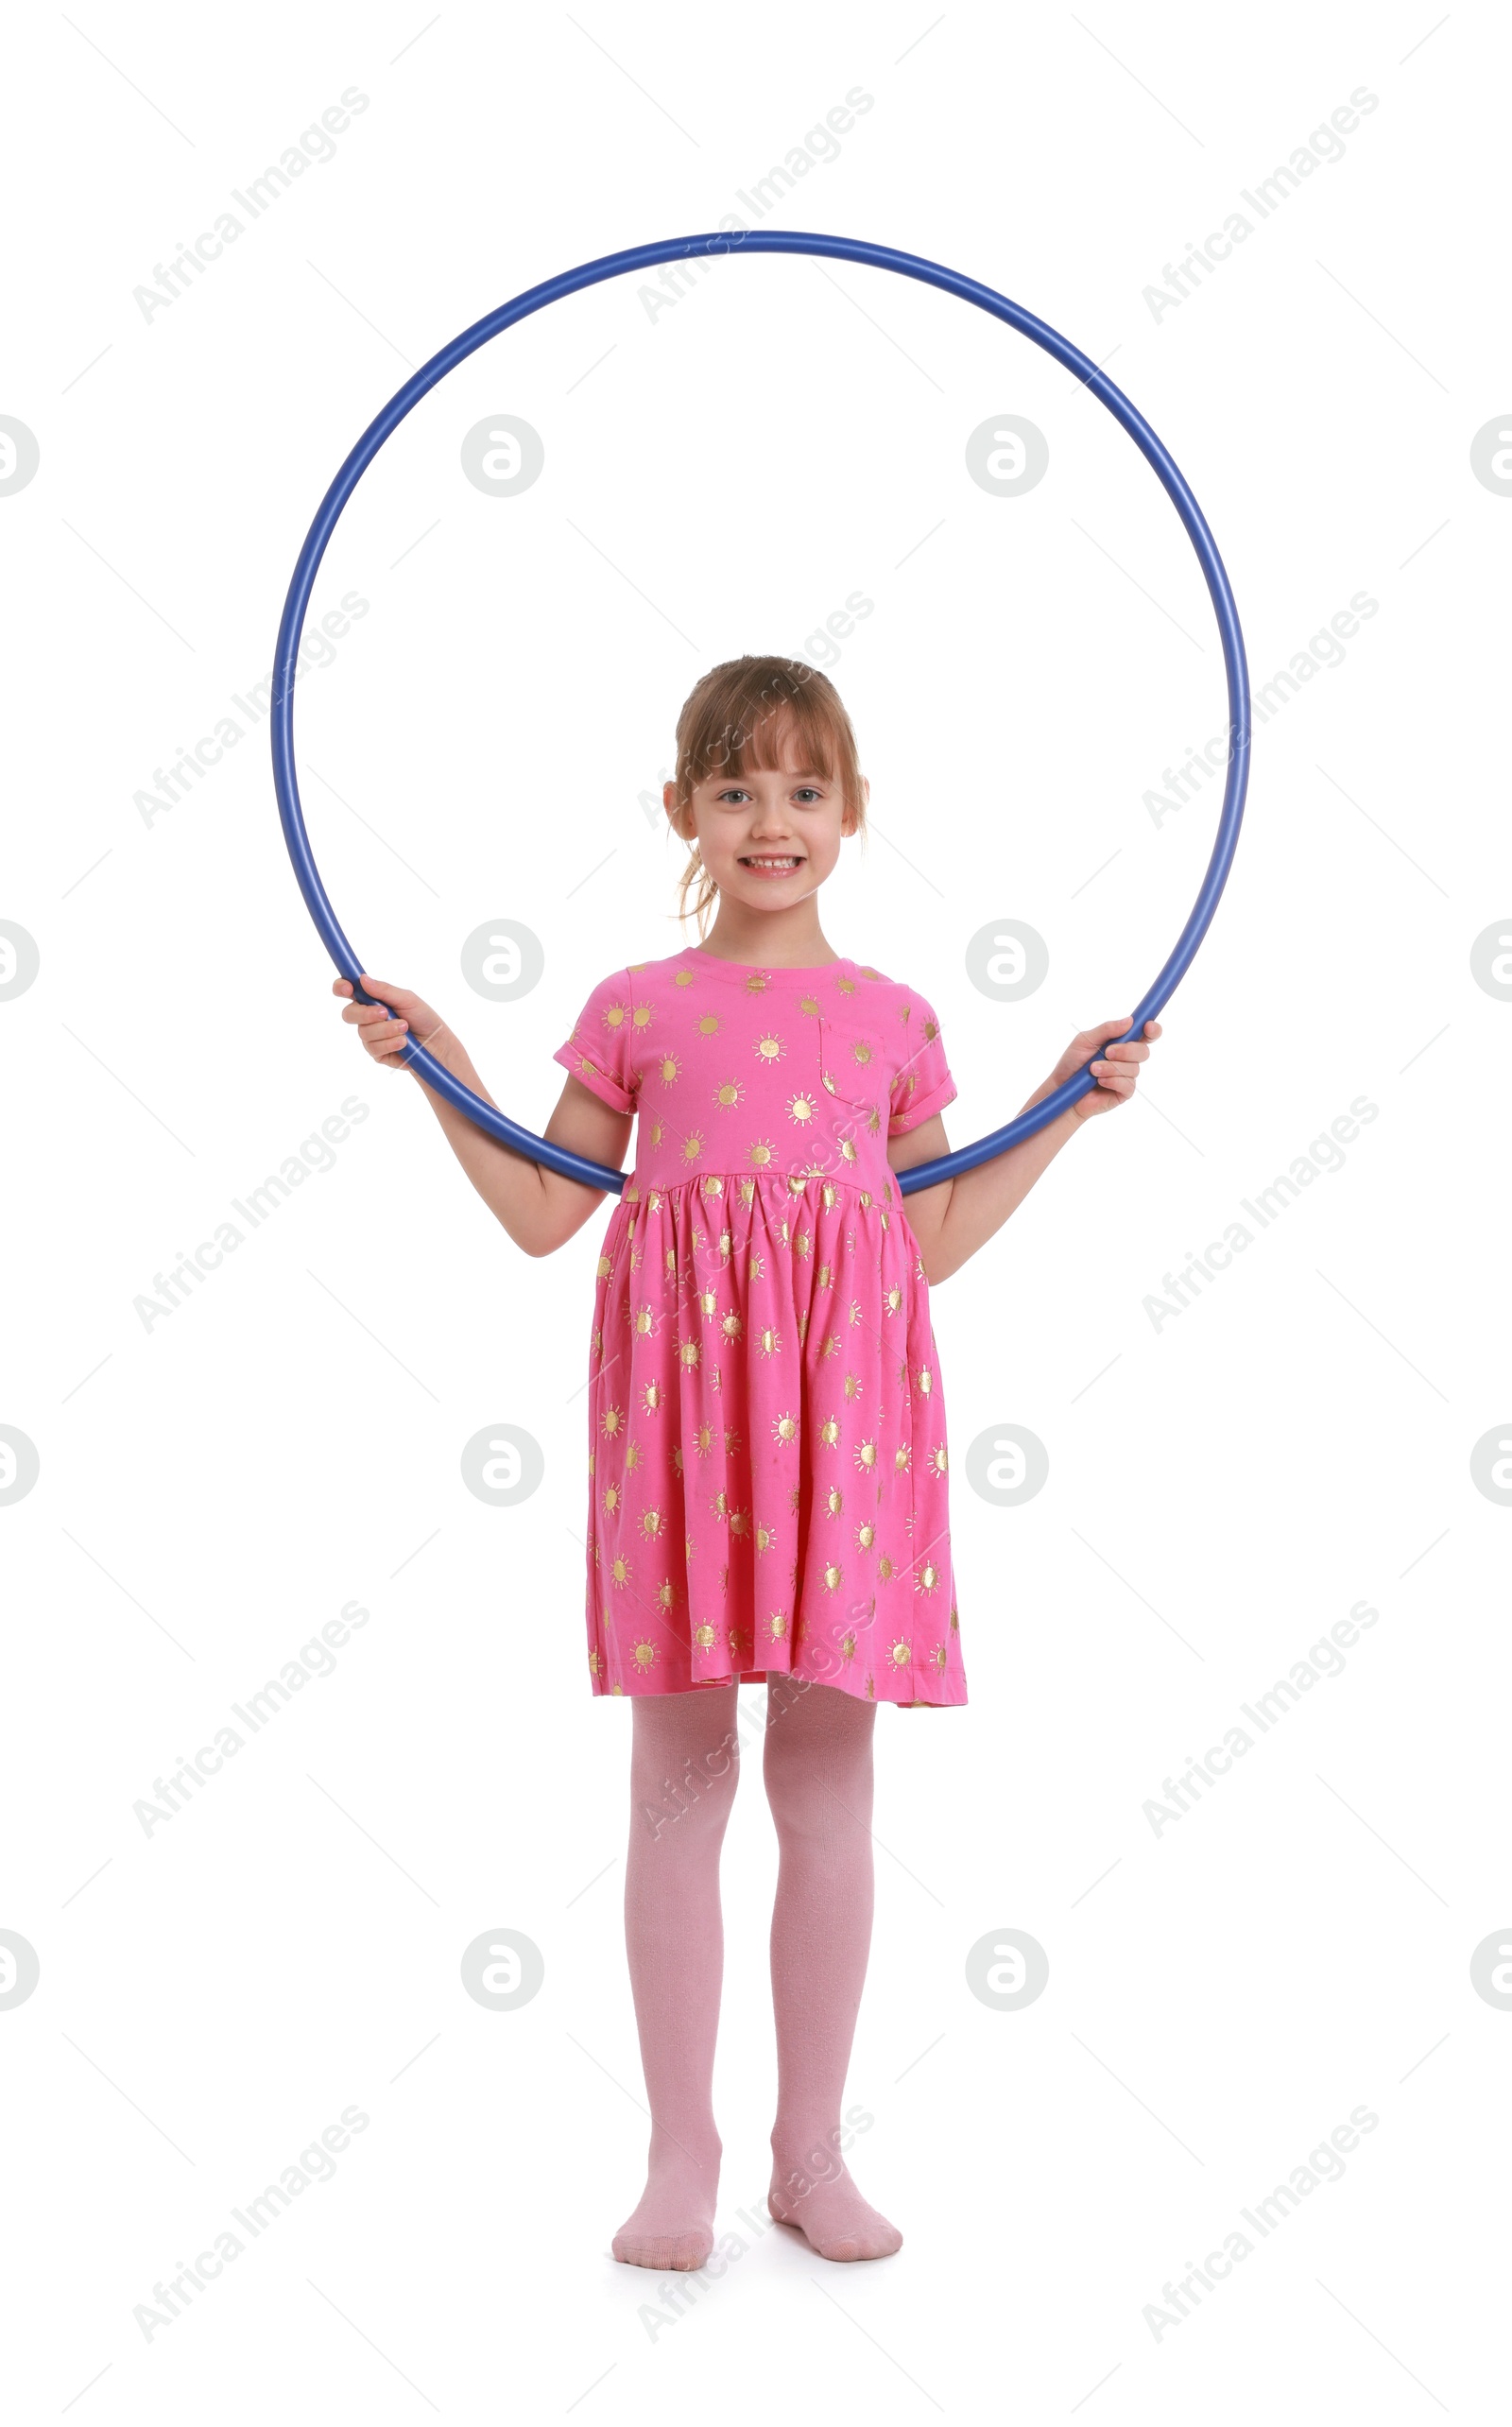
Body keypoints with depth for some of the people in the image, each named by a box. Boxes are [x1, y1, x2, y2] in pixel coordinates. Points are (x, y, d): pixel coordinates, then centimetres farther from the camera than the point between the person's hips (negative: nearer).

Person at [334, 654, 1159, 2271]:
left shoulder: (891, 1018, 14)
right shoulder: (637, 1007, 9)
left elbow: (934, 1245, 14)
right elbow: (542, 1216, 10)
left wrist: (1070, 1106, 13)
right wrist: (442, 1070, 3)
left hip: (845, 1397, 1)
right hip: (681, 1383, -1)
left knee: (828, 1775, 6)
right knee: (679, 1773, 3)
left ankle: (813, 2151, 19)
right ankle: (680, 2152, 16)